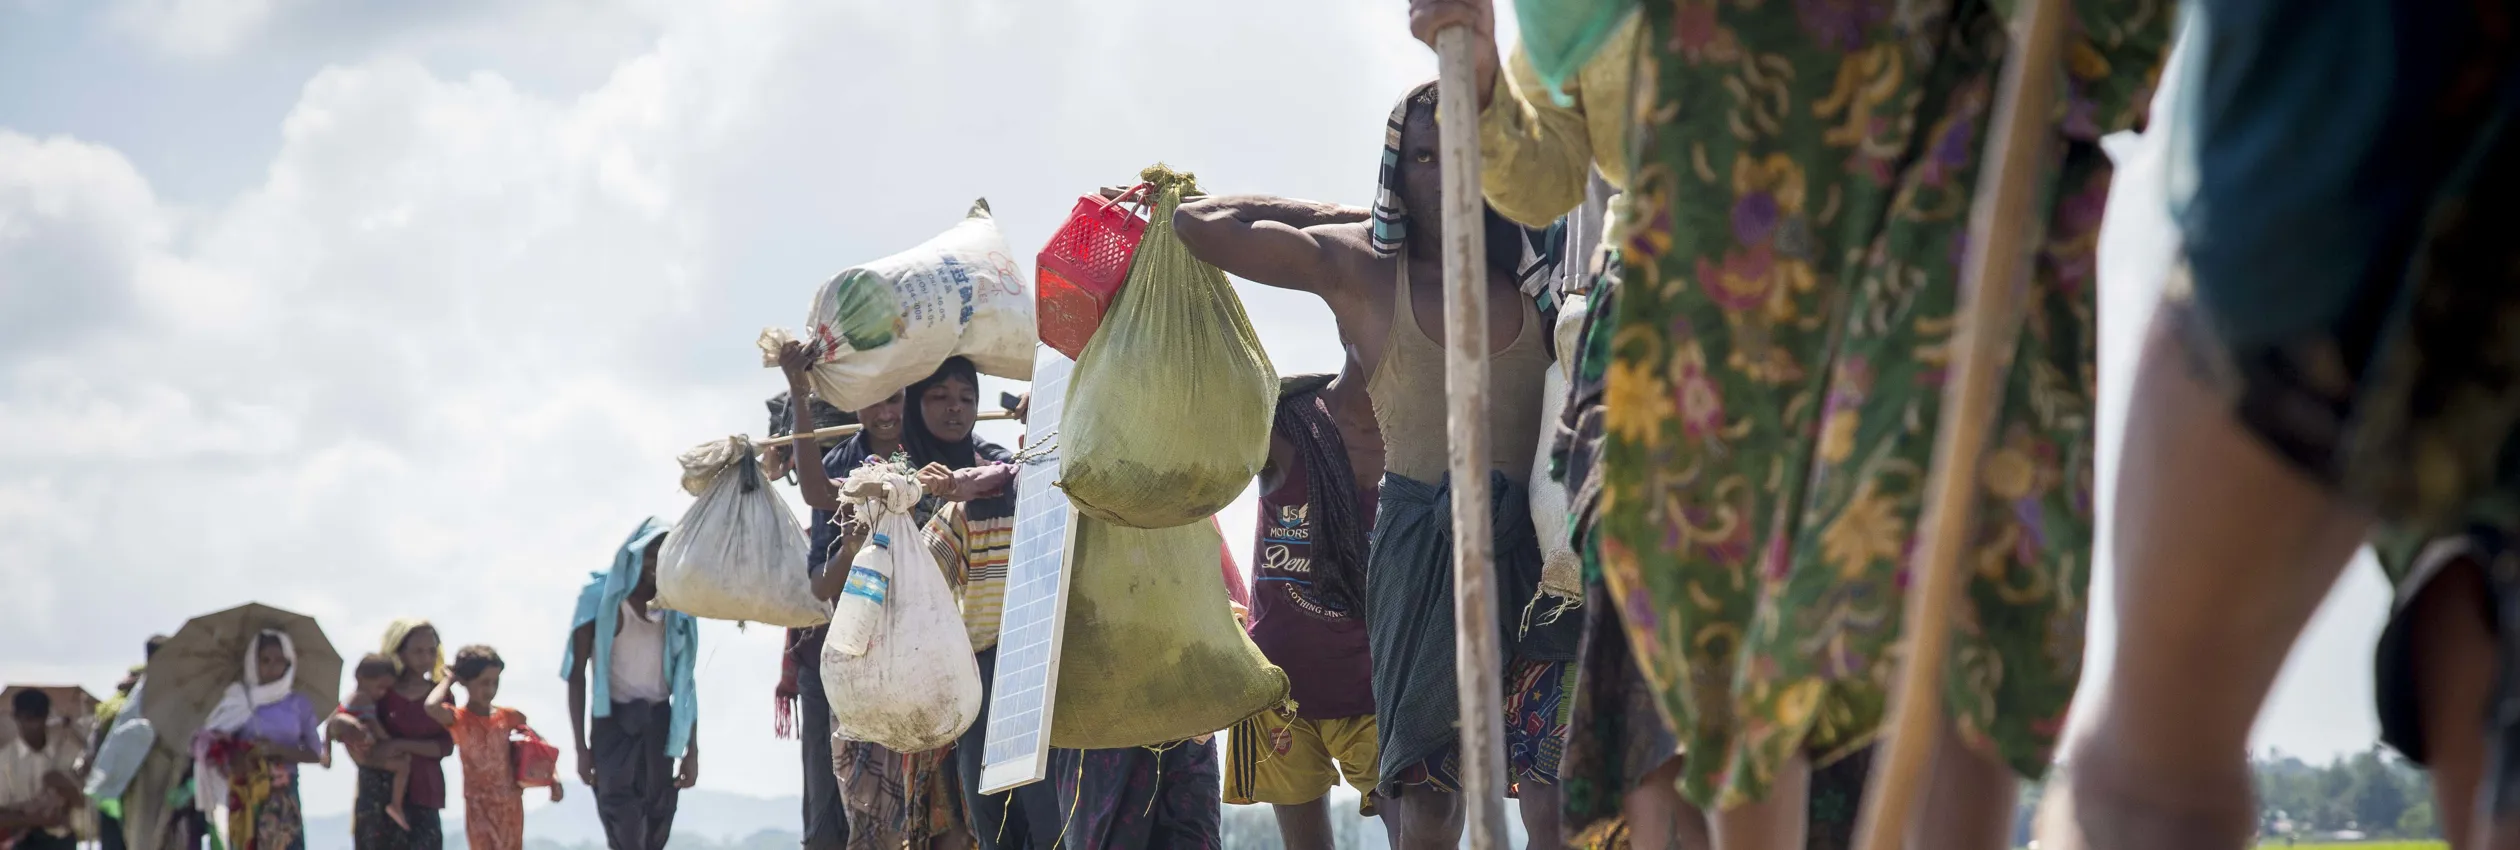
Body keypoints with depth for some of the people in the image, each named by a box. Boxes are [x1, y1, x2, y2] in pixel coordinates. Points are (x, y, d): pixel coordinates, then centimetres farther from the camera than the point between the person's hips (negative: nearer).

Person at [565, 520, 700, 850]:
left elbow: (685, 682, 10)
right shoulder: (600, 599, -8)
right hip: (613, 721, -4)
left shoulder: (677, 608, 3)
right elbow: (577, 674, -6)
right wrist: (581, 747, -9)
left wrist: (692, 750, 7)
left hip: (658, 721, 4)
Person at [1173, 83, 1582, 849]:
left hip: (1534, 542, 1)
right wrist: (1344, 216, 8)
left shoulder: (1526, 262, 10)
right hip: (1422, 548, -1)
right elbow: (1200, 224, 0)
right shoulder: (1359, 266, 6)